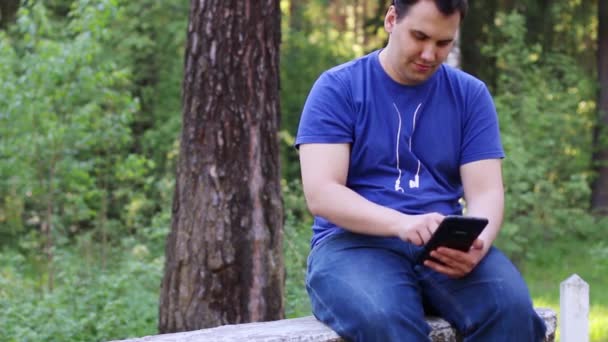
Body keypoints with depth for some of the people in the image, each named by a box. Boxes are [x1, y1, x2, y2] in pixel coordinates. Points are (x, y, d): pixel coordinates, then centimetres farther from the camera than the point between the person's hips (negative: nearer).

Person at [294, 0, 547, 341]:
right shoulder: (337, 88, 1)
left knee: (512, 306, -29)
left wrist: (476, 246, -22)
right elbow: (320, 194, -10)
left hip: (445, 247, 3)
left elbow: (485, 193, 2)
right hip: (355, 241, -3)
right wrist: (401, 223, -28)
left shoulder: (470, 94, 11)